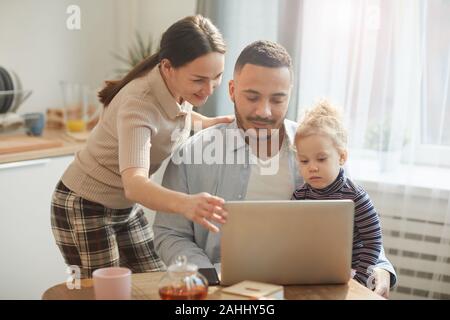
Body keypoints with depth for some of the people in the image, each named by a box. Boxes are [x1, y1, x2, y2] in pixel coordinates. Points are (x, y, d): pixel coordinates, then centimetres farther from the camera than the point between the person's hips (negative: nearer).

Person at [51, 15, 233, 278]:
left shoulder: (179, 88, -11)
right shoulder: (138, 104, -34)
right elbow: (134, 184, -48)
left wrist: (205, 122, -2)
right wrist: (185, 204, -67)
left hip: (127, 206, 7)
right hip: (84, 208, -7)